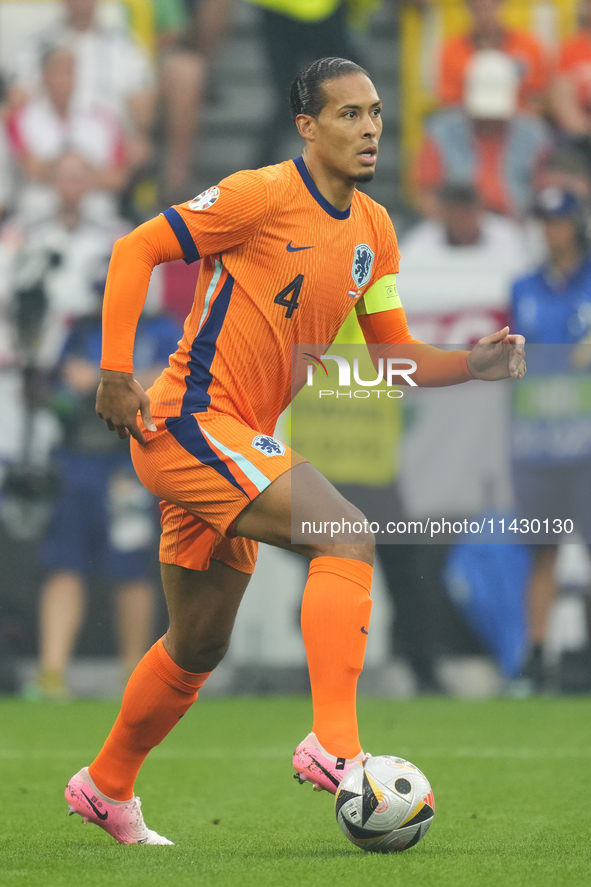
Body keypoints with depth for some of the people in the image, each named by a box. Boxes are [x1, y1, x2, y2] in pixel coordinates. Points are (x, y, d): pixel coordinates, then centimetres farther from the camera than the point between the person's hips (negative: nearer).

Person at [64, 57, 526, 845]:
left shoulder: (373, 230, 10)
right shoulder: (264, 195, -13)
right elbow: (136, 250, -10)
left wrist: (475, 365, -4)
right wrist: (116, 373, -17)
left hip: (234, 441, 9)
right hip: (188, 420, -9)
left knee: (198, 649, 19)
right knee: (348, 536, -24)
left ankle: (106, 788, 36)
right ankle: (333, 744, -29)